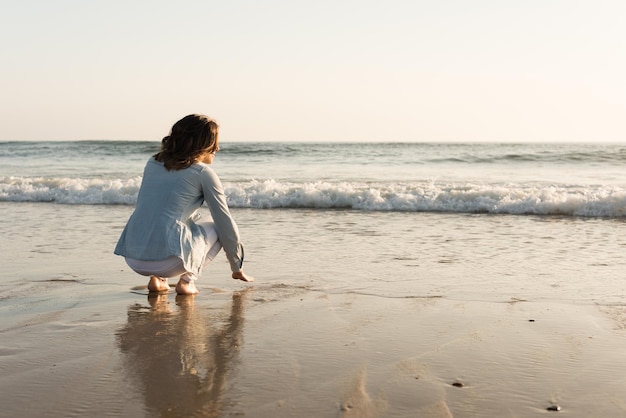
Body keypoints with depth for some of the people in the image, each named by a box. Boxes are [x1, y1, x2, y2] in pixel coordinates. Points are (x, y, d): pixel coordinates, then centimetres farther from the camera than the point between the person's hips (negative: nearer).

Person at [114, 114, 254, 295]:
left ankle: (157, 278, 16)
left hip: (132, 258, 6)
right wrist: (237, 268, 17)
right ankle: (187, 280, 4)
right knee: (216, 229, 20)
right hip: (167, 259, -6)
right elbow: (225, 222, 6)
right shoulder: (203, 173, 1)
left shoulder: (153, 163, 17)